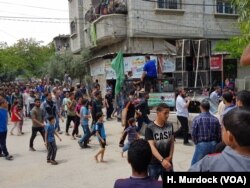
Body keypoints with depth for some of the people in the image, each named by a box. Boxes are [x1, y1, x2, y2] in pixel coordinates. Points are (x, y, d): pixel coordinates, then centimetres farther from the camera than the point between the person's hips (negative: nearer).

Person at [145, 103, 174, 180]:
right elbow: (152, 147, -22)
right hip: (154, 164, -4)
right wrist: (162, 160, -32)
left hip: (168, 162, 4)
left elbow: (172, 142, 7)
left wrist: (170, 156, -6)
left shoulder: (170, 126, 0)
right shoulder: (150, 128, -16)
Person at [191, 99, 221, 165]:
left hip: (201, 145, -4)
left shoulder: (197, 119, -11)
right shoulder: (215, 119, -1)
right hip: (213, 145, 4)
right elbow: (219, 134, 0)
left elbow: (193, 134, -9)